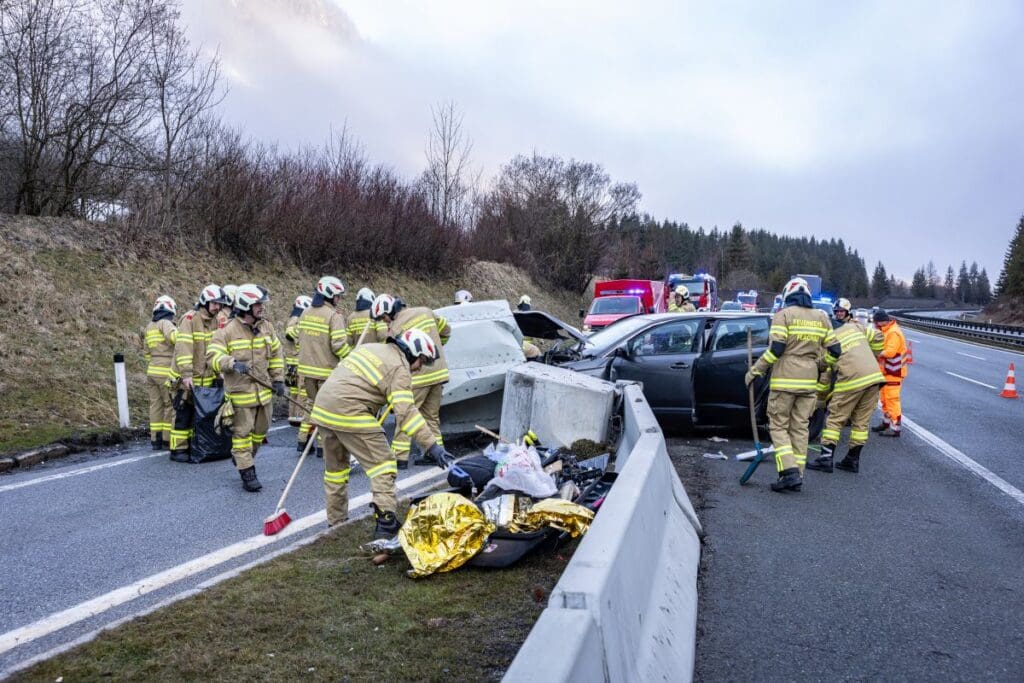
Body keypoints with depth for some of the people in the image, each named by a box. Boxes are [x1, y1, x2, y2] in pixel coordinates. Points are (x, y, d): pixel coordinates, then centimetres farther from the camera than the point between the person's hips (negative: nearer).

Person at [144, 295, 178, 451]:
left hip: (152, 371, 8)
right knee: (170, 405, 0)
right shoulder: (165, 323, -7)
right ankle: (168, 439, 3)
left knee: (155, 405, 10)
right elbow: (174, 336, -30)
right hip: (166, 372, -8)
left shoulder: (149, 326, 17)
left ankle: (155, 440, 12)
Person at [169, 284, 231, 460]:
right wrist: (186, 374, -25)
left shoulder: (216, 320, 8)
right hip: (188, 379, -7)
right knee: (184, 414, -1)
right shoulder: (190, 319, -14)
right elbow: (183, 347, -20)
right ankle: (178, 449, 7)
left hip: (207, 378, 7)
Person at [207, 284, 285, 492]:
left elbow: (276, 354, 14)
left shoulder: (266, 327, 5)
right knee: (242, 433, -1)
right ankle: (247, 473, 7)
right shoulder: (227, 330, -12)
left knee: (260, 431, 16)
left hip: (264, 390, 6)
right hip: (240, 391, -6)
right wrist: (233, 363, -32)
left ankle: (242, 458, 39)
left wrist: (278, 379, 9)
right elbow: (214, 355, -15)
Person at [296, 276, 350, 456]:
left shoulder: (305, 313, 7)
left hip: (306, 369, 7)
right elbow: (339, 345, -21)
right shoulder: (334, 315, -15)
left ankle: (303, 440, 25)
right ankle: (322, 446, 10)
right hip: (327, 370, -7)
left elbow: (299, 339, 13)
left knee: (312, 403, 22)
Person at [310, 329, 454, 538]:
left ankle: (336, 522, 31)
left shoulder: (370, 348, 19)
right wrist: (432, 446, -19)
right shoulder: (400, 369, -7)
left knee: (335, 466, 21)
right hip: (349, 414, -9)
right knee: (382, 463, -1)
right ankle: (385, 521, -8)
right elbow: (406, 412, -17)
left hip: (322, 407, 9)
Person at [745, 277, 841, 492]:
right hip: (809, 381, 5)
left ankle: (790, 473, -10)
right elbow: (835, 351, 9)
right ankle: (797, 475, 12)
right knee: (800, 427, 11)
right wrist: (821, 366, 27)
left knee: (779, 427, 2)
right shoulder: (821, 317, 10)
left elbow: (776, 349, -14)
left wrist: (755, 371, -6)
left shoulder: (783, 315, -5)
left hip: (785, 380, -5)